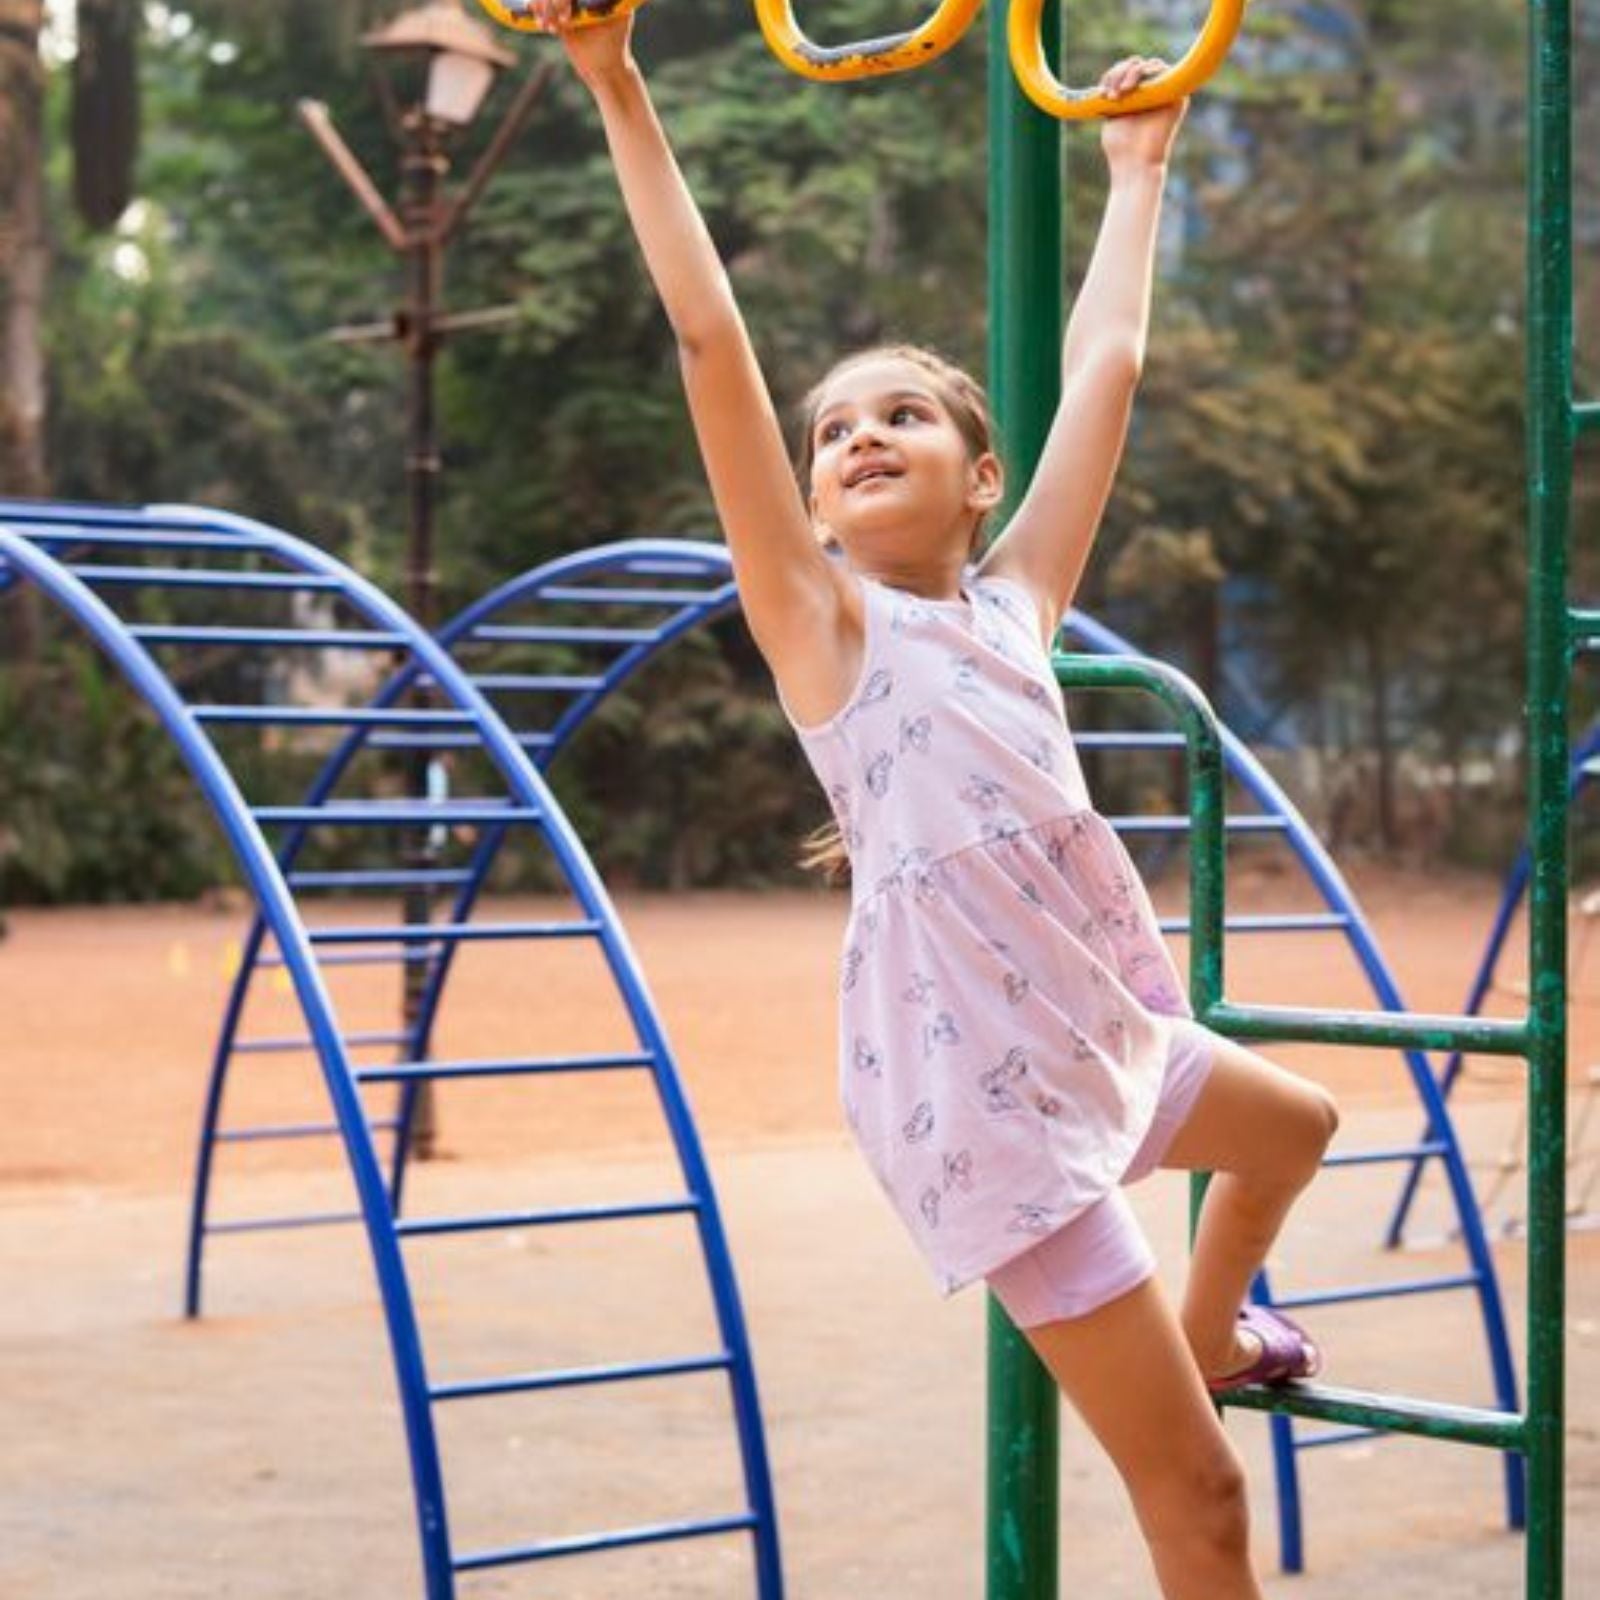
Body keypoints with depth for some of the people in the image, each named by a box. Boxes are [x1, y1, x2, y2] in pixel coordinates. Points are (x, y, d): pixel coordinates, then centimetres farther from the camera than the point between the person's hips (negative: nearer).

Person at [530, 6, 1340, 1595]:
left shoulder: (1013, 599, 8)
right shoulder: (822, 620, -6)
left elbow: (1104, 364, 15)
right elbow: (712, 342, -12)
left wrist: (1138, 167, 23)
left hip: (1099, 1030, 7)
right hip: (979, 1079, -7)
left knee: (1295, 1126, 35)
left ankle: (1208, 1340, 59)